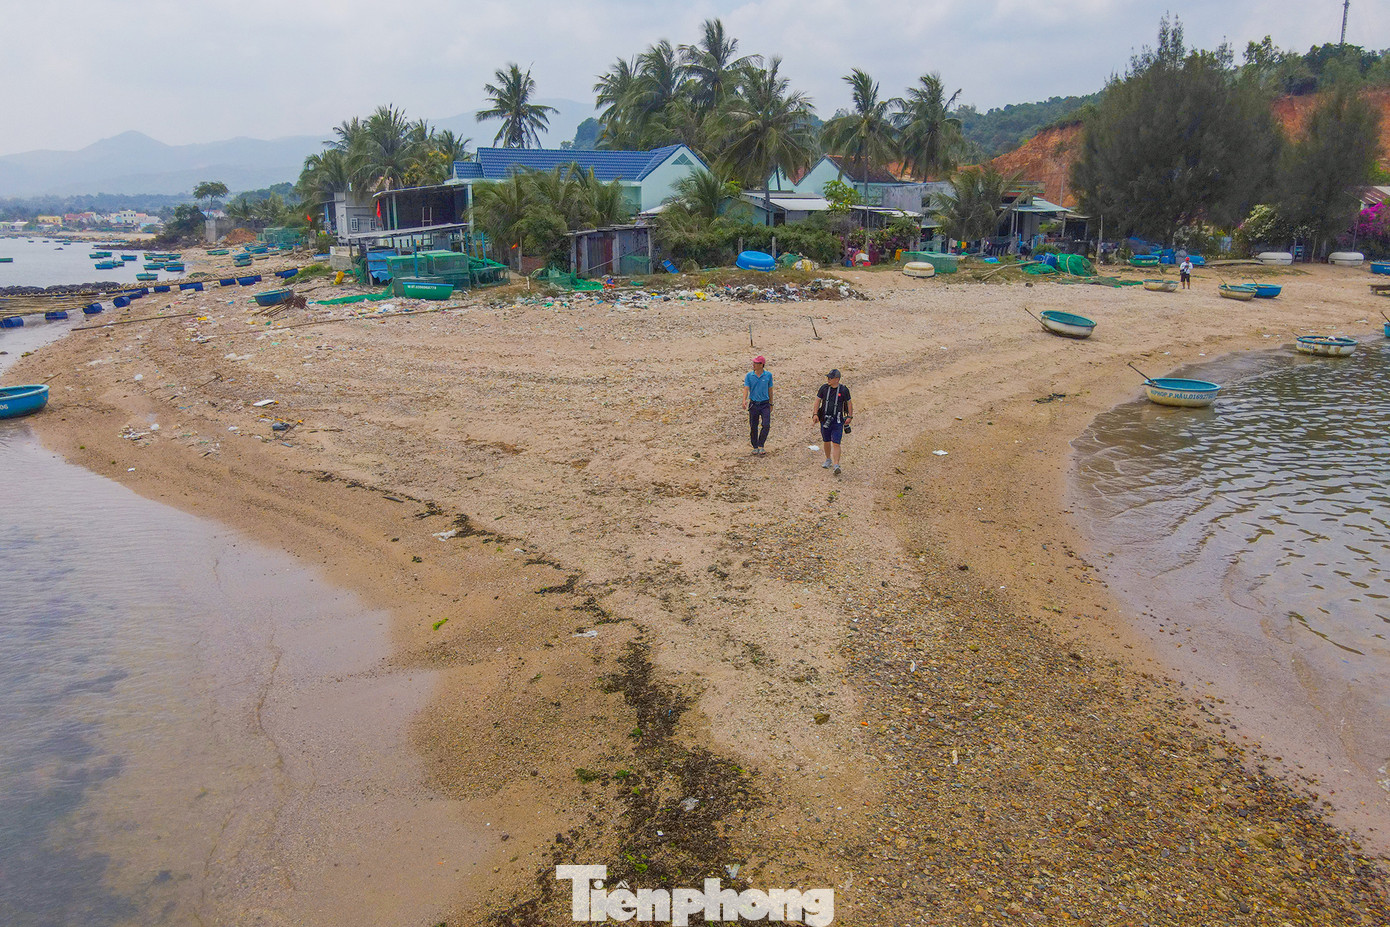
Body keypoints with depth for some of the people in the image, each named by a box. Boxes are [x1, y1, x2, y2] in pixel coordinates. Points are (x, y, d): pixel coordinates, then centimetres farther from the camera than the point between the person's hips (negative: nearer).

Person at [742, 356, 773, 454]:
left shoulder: (768, 375, 1)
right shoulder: (749, 375, 0)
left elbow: (770, 390, 10)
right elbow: (746, 388, -7)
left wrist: (771, 404, 14)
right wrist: (744, 401, -24)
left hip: (765, 404, -1)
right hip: (753, 404, 1)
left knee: (766, 425, -13)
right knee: (753, 427, 5)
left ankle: (760, 445, -2)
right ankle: (755, 447, 18)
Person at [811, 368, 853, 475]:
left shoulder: (844, 390, -3)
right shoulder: (824, 388, 2)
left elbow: (849, 403, 8)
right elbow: (818, 401, 7)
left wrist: (850, 416, 2)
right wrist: (815, 414, -3)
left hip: (838, 421, -3)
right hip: (825, 419, 3)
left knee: (836, 443, -11)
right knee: (826, 441, 13)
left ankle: (836, 465, -15)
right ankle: (828, 460, 35)